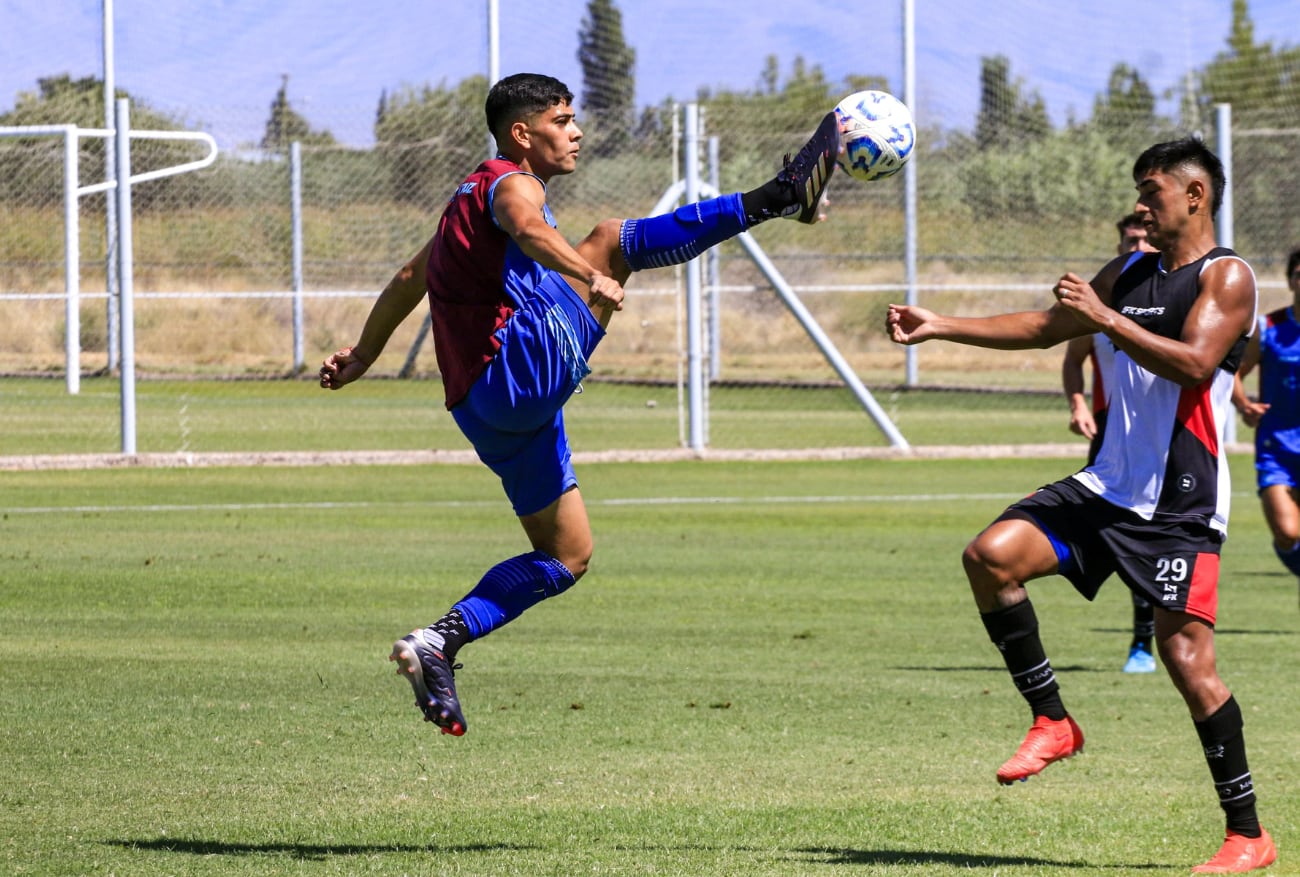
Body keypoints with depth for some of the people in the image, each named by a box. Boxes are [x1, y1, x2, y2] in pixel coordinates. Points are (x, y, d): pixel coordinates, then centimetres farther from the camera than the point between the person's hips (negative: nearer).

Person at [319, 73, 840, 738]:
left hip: (489, 408, 10)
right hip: (521, 370, -10)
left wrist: (362, 354, 48)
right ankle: (777, 197, -33)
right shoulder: (511, 181, -2)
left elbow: (409, 278, 38)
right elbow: (528, 229, -28)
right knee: (612, 239, -19)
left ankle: (440, 641, 6)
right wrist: (590, 272, -44)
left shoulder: (473, 196, 27)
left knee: (567, 556, 14)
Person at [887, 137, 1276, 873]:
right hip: (1109, 484, 7)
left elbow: (1196, 363, -21)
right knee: (992, 554, -11)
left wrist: (1105, 317, -21)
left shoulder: (1227, 277, -5)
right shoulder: (1129, 274, 17)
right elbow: (1047, 328, 26)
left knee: (1187, 655, -12)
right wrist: (941, 327, 21)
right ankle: (1053, 722, 0)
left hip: (1181, 504, -7)